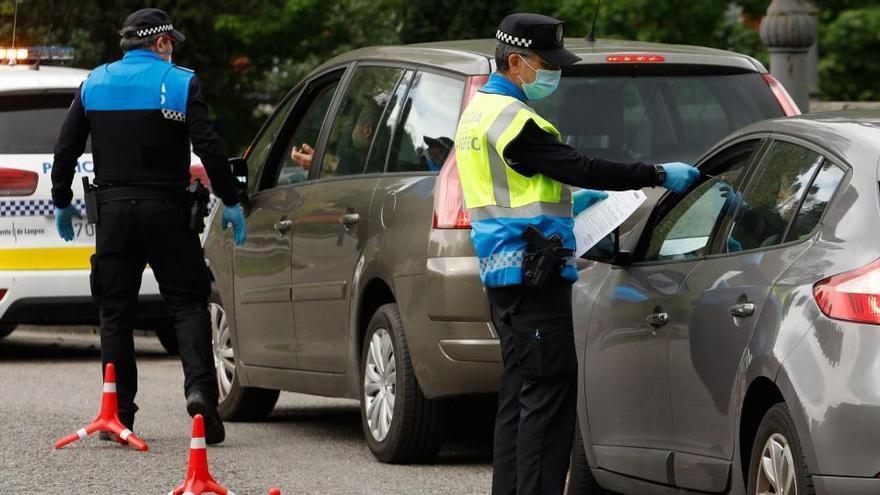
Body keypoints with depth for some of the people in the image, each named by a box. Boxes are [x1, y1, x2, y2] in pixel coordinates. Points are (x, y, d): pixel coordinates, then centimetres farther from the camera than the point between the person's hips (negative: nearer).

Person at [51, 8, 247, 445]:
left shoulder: (95, 84, 7)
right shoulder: (179, 83, -3)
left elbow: (65, 149, 7)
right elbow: (208, 148, -12)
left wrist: (62, 202, 18)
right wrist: (231, 202, -4)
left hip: (113, 211, 2)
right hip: (166, 211, -2)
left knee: (115, 311, 8)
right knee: (188, 303, 3)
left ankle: (118, 411, 5)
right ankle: (199, 387, -18)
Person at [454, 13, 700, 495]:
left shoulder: (480, 111, 17)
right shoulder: (509, 118, -16)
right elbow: (580, 167, -20)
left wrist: (566, 199, 26)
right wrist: (658, 175, -16)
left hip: (504, 271, 11)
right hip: (530, 271, -11)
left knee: (520, 392, 14)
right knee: (549, 388, -10)